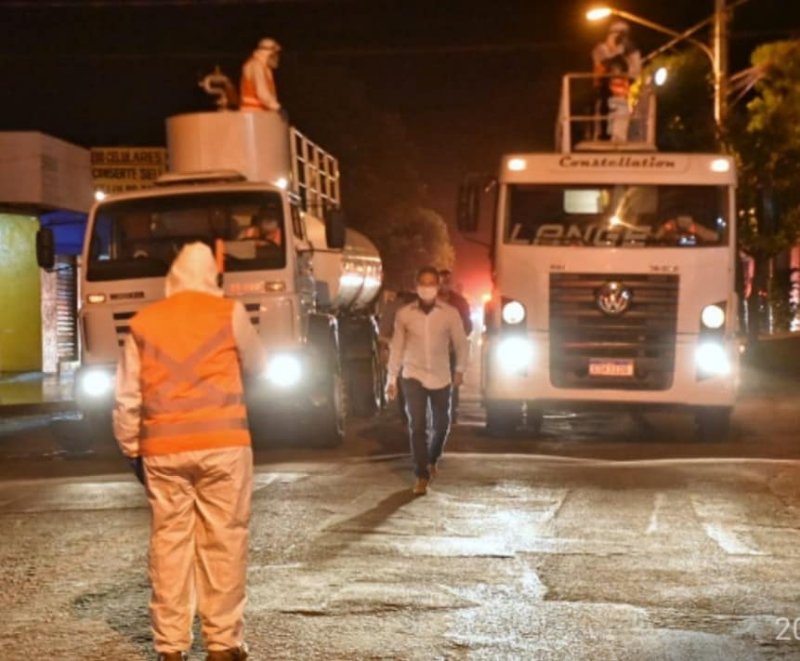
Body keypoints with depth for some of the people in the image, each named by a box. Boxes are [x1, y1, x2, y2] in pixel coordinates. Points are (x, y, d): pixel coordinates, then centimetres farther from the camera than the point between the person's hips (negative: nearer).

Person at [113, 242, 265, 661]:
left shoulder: (143, 322, 6)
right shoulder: (229, 313, 0)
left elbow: (126, 397, 6)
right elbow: (256, 364, 16)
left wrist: (131, 449, 16)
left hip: (162, 449, 2)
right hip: (222, 443, -2)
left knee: (168, 542, 6)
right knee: (223, 541, 3)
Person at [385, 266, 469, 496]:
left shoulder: (450, 313, -7)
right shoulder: (404, 314, -5)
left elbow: (460, 343, 3)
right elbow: (396, 347, 2)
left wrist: (460, 369, -4)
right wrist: (391, 379, 3)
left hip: (441, 378, 1)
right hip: (413, 377, -1)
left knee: (441, 425, 12)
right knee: (417, 426, -10)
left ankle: (432, 459, 42)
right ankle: (422, 476, -6)